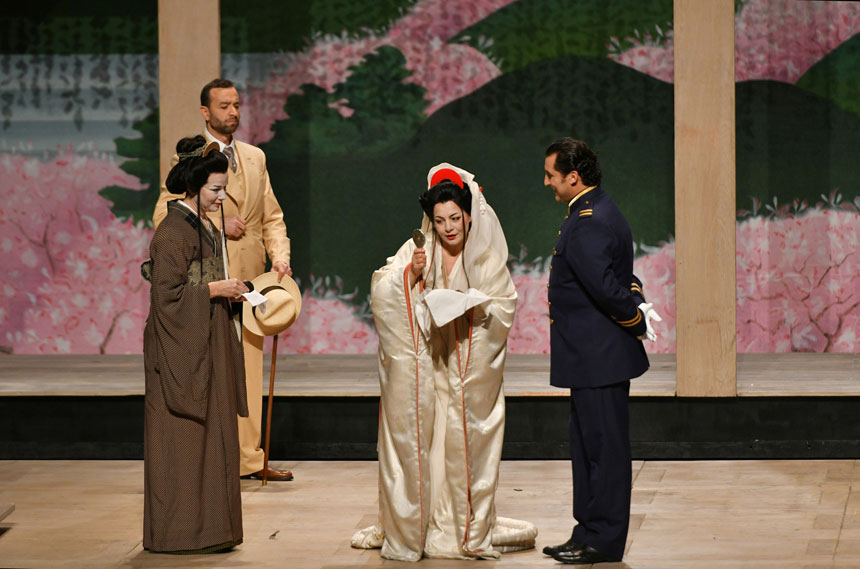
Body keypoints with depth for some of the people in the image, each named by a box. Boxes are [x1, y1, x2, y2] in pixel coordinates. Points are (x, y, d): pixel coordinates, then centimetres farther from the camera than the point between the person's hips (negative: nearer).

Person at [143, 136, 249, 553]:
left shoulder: (204, 228, 14)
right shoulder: (172, 232, -16)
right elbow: (167, 294, -20)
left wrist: (229, 293, 8)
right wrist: (216, 290, -16)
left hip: (206, 347, 10)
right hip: (181, 350, -10)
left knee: (210, 434, 10)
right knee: (183, 440, -5)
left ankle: (207, 528, 15)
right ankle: (178, 532, 0)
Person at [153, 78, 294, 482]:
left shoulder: (255, 157, 17)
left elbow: (271, 217, 18)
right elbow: (164, 215, -7)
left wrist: (280, 257, 2)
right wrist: (215, 225, -13)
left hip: (249, 279, 5)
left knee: (249, 369, 6)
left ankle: (248, 458, 11)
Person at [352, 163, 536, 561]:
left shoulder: (487, 256, 4)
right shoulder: (416, 251, 4)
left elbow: (505, 305, 0)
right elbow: (383, 297, -2)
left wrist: (471, 307, -16)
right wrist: (411, 275, -18)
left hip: (469, 368, 0)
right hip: (424, 365, 0)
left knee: (465, 442, -1)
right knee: (416, 439, -3)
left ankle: (467, 528, 7)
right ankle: (411, 526, 2)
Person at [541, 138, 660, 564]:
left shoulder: (587, 225, -20)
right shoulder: (598, 213, 14)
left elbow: (607, 288, -27)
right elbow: (619, 279, 19)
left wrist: (637, 321, -12)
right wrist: (637, 304, 3)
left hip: (598, 357, -11)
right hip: (594, 356, 11)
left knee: (604, 445, -3)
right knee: (586, 444, 16)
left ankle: (604, 541, 4)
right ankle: (590, 533, 23)